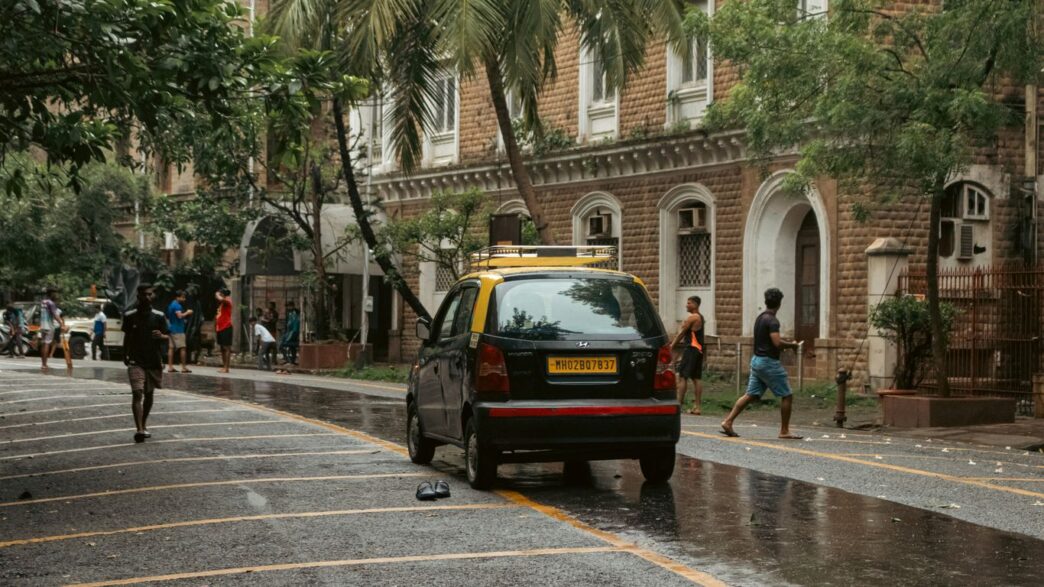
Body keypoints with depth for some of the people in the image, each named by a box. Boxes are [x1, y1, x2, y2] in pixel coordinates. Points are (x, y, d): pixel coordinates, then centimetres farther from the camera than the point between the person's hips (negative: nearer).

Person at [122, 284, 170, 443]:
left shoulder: (158, 316, 0)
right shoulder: (130, 316, 0)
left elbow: (167, 337, 1)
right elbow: (127, 337, 12)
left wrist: (161, 336, -21)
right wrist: (125, 356, 14)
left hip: (154, 361, 2)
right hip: (136, 361, -2)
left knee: (149, 394, 14)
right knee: (137, 394, -15)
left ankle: (144, 425, 31)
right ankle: (139, 429, -24)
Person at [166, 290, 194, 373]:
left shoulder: (171, 305, 17)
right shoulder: (177, 305, -13)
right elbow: (180, 316, -26)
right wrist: (187, 312, -11)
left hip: (172, 329, 10)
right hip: (178, 330, -10)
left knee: (171, 348, 6)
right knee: (183, 348, -8)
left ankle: (170, 367, 5)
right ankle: (184, 367, -9)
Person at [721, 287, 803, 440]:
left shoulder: (760, 318, 12)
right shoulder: (772, 321, -17)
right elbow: (777, 343, -26)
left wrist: (787, 344, 19)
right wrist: (791, 345, -9)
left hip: (757, 360, 9)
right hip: (769, 362, -9)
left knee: (750, 395, 10)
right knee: (787, 396, 1)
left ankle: (728, 421, 2)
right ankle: (784, 431, 4)